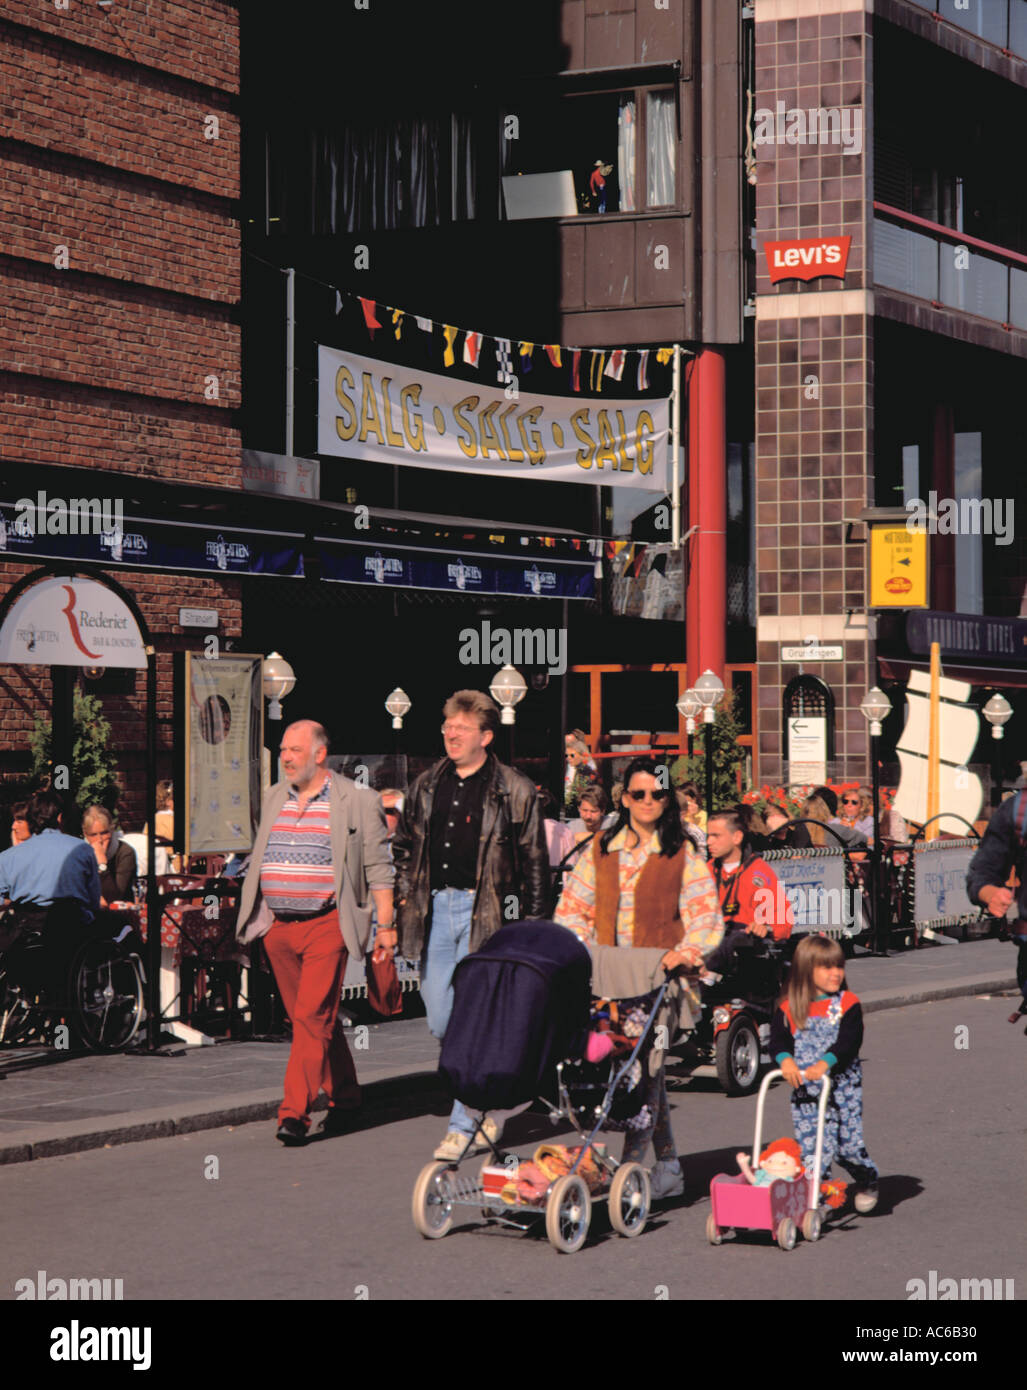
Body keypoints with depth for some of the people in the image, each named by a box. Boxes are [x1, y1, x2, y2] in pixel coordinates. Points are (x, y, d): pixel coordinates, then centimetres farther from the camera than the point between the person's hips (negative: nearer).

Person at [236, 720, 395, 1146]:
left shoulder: (357, 802, -2)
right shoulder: (274, 798, 14)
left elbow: (378, 868, -1)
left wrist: (385, 926, -4)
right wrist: (254, 918, 18)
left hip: (326, 925, -5)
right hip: (278, 927, 6)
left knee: (313, 1017, -12)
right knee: (313, 1019, 11)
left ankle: (294, 1113, -14)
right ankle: (342, 1096, 26)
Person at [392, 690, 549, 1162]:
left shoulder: (514, 792, -3)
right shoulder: (427, 785, 13)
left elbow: (534, 862, -1)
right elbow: (403, 845, 23)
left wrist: (532, 923, -3)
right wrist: (404, 895, 11)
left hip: (485, 911, -5)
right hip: (435, 908, 5)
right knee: (439, 1021, 7)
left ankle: (464, 1126, 1)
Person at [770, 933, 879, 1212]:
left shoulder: (847, 1004, -2)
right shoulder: (789, 1009, 3)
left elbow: (849, 1041, -13)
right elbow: (777, 1039, -4)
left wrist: (826, 1063, -29)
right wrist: (786, 1060, -26)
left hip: (842, 1086, -1)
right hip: (804, 1091, 1)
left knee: (849, 1143, 4)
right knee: (810, 1147, -2)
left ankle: (867, 1182, 30)